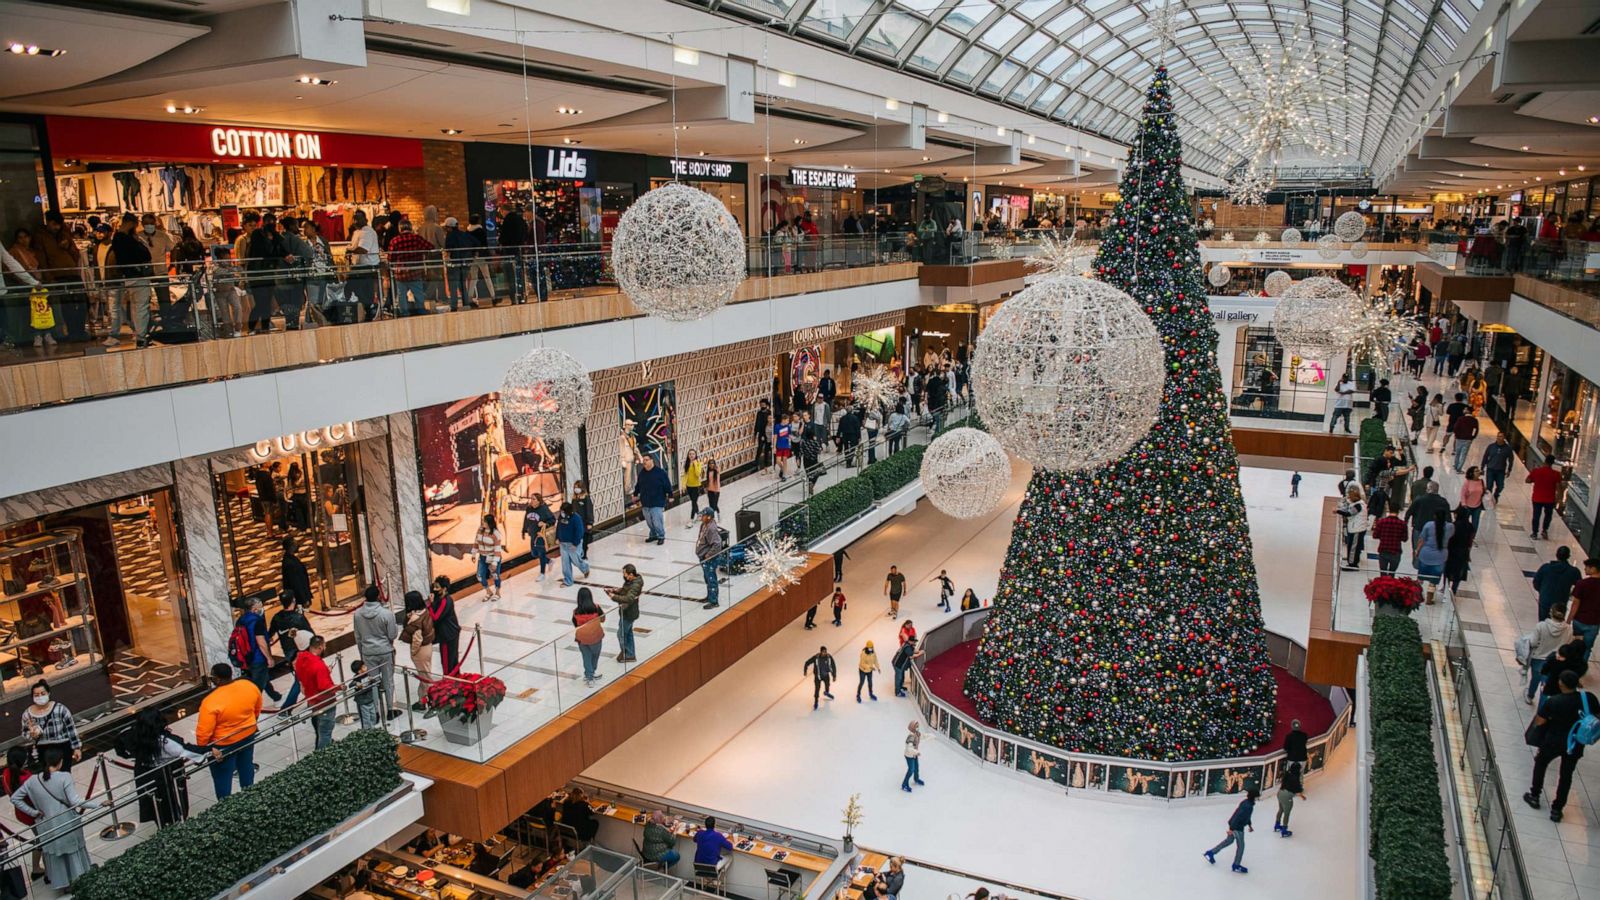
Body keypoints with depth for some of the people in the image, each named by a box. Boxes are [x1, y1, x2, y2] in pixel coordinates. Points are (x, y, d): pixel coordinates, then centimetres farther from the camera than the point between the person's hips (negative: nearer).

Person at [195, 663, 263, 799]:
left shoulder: (211, 701, -30)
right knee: (246, 766, 26)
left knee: (222, 777, 13)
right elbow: (257, 709, 3)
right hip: (248, 735, 6)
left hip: (223, 744, -6)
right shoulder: (249, 685, -14)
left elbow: (203, 731, -23)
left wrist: (203, 748, -6)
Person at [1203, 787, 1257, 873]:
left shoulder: (1246, 802, 4)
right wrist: (1232, 829, -28)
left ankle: (1211, 853, 30)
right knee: (1240, 845, 7)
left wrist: (1249, 825, 31)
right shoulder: (1248, 807, -27)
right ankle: (1236, 865, 21)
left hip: (1233, 824, 10)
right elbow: (1238, 817, -30)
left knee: (1229, 840, 25)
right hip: (1237, 827, -10)